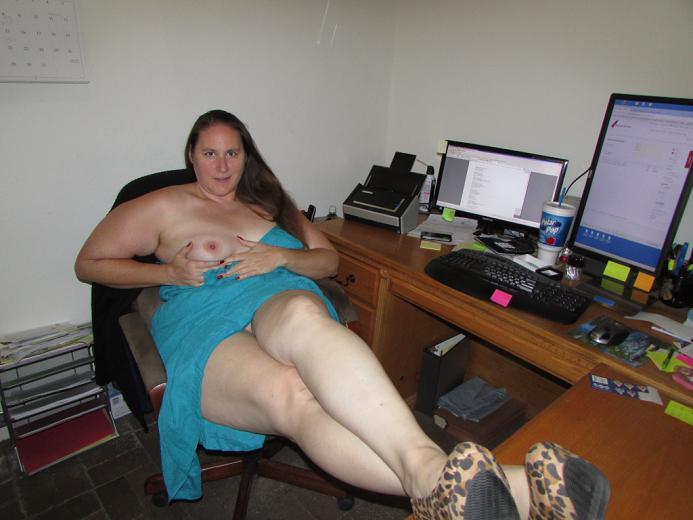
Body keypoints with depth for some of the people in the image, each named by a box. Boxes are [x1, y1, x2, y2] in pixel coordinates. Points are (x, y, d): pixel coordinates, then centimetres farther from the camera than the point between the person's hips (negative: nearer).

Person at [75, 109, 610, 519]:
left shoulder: (268, 203, 26)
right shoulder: (164, 206, 18)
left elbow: (330, 259, 23)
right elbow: (89, 263, 18)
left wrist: (282, 258, 1)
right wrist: (169, 272, 3)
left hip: (279, 301, 3)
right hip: (206, 329, -2)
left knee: (303, 315, -39)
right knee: (290, 396, -37)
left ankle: (430, 475, -62)